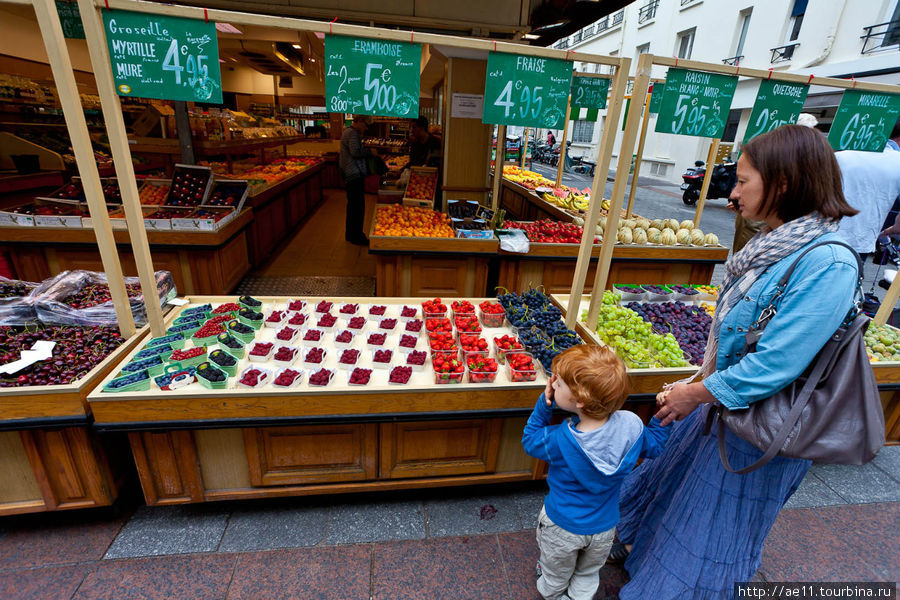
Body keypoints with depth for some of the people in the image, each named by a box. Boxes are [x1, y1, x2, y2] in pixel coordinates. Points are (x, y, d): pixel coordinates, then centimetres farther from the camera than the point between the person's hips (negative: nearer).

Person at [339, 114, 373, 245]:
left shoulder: (348, 131, 20)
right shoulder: (352, 133, -13)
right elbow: (355, 152, -21)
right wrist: (370, 151, -10)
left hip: (350, 175, 11)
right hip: (355, 175, -11)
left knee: (352, 205, 16)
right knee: (358, 206, -7)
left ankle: (350, 234, 26)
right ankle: (356, 236, 0)